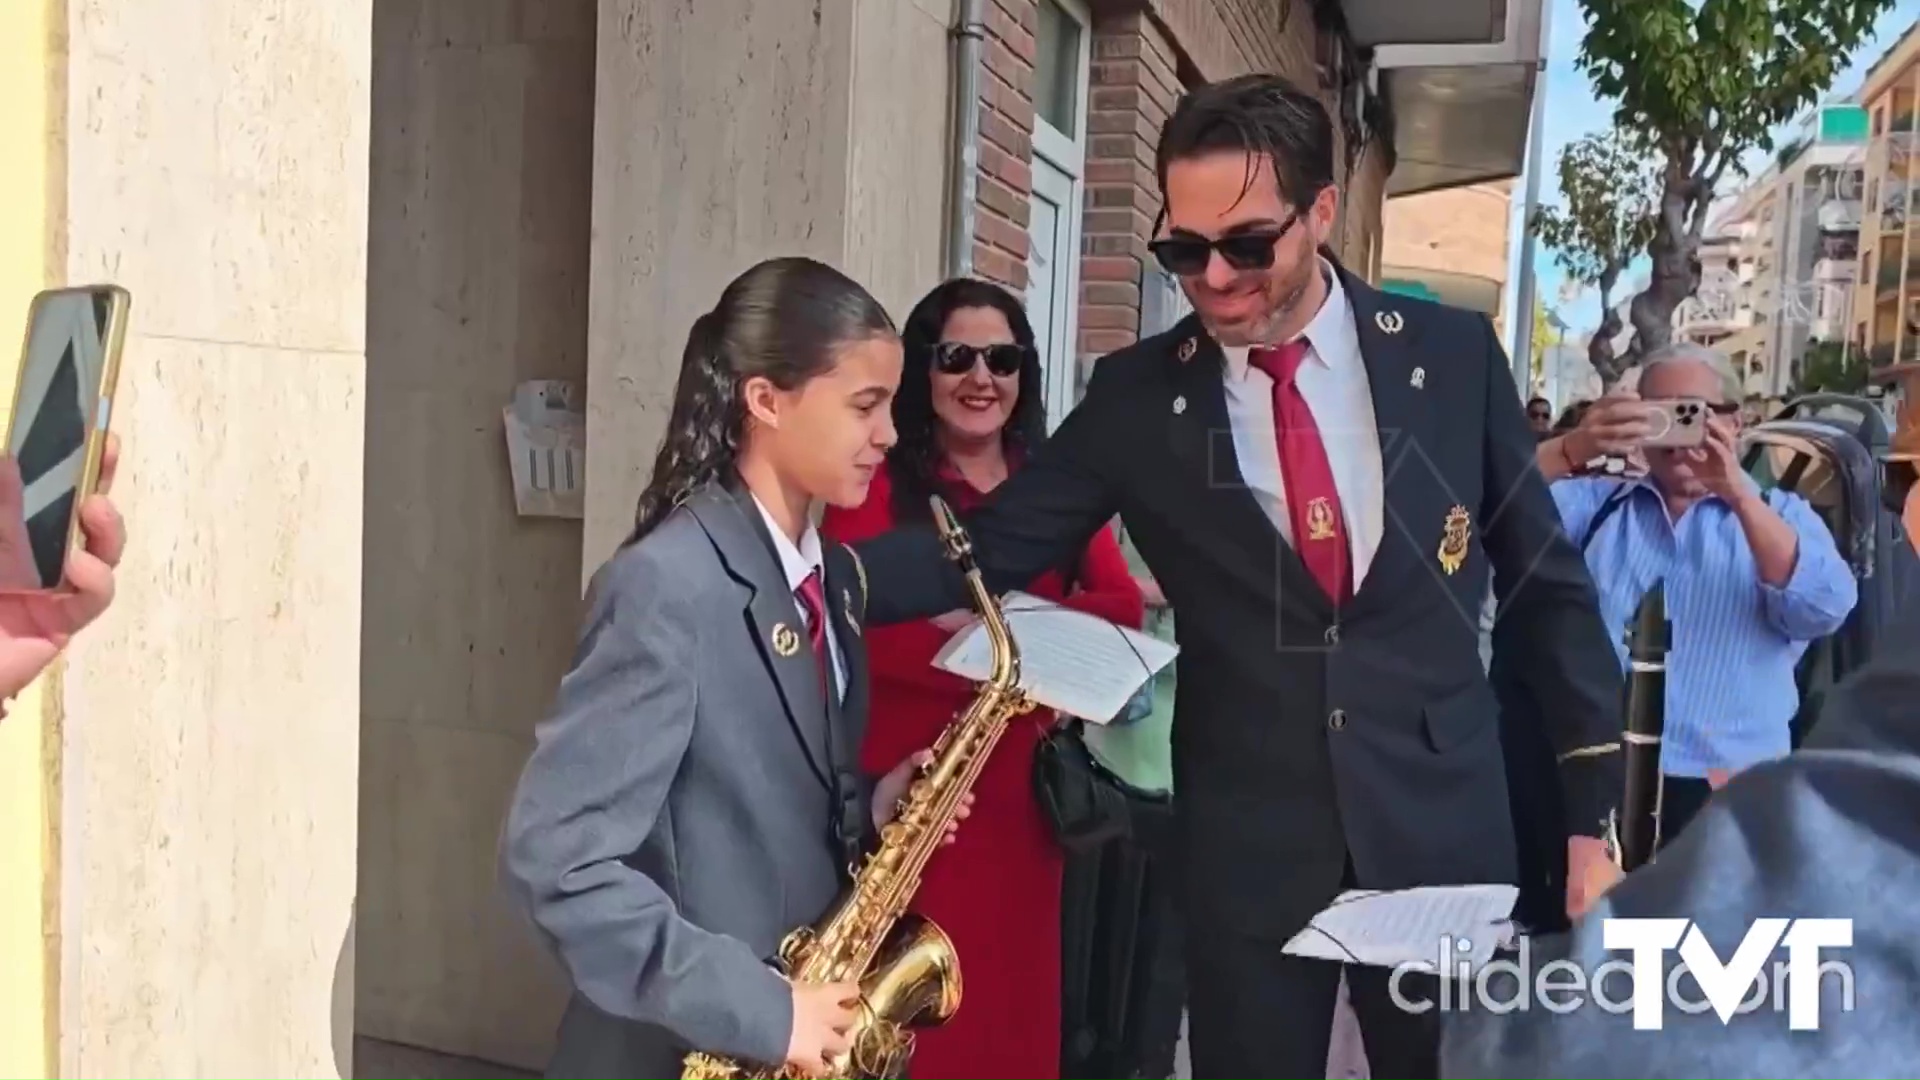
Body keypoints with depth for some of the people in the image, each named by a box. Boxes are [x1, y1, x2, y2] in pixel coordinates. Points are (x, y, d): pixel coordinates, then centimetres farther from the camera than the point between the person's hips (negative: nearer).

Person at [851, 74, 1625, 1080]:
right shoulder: (1137, 394, -3)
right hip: (1245, 846, 0)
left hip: (1443, 828, 1)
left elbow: (1548, 582, 4)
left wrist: (1595, 813, 3)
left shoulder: (1453, 354, -2)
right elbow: (992, 545, -3)